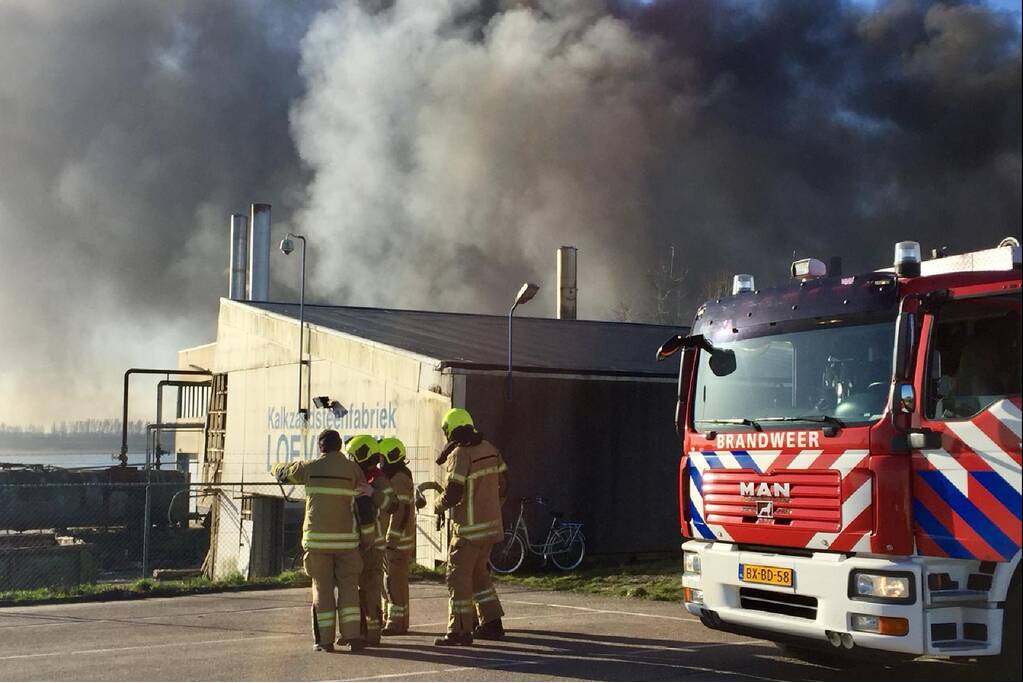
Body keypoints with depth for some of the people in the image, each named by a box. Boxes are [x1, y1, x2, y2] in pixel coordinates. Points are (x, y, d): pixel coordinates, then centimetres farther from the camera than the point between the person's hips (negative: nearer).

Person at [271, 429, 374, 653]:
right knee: (348, 586, 6)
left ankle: (325, 640, 5)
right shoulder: (353, 469, 1)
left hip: (317, 537, 0)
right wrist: (365, 534, 9)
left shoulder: (310, 468, 2)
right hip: (345, 538, 0)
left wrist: (276, 468, 45)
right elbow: (364, 502, 0)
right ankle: (352, 636, -4)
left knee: (322, 587, 6)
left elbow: (284, 472, 20)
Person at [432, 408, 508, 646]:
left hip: (469, 527, -8)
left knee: (458, 575, -2)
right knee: (478, 573, 20)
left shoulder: (460, 454, -16)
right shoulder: (489, 449, 8)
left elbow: (452, 494, -20)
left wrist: (438, 506, 0)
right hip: (491, 524, 8)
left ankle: (460, 630, -2)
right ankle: (491, 623, 23)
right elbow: (502, 482, 15)